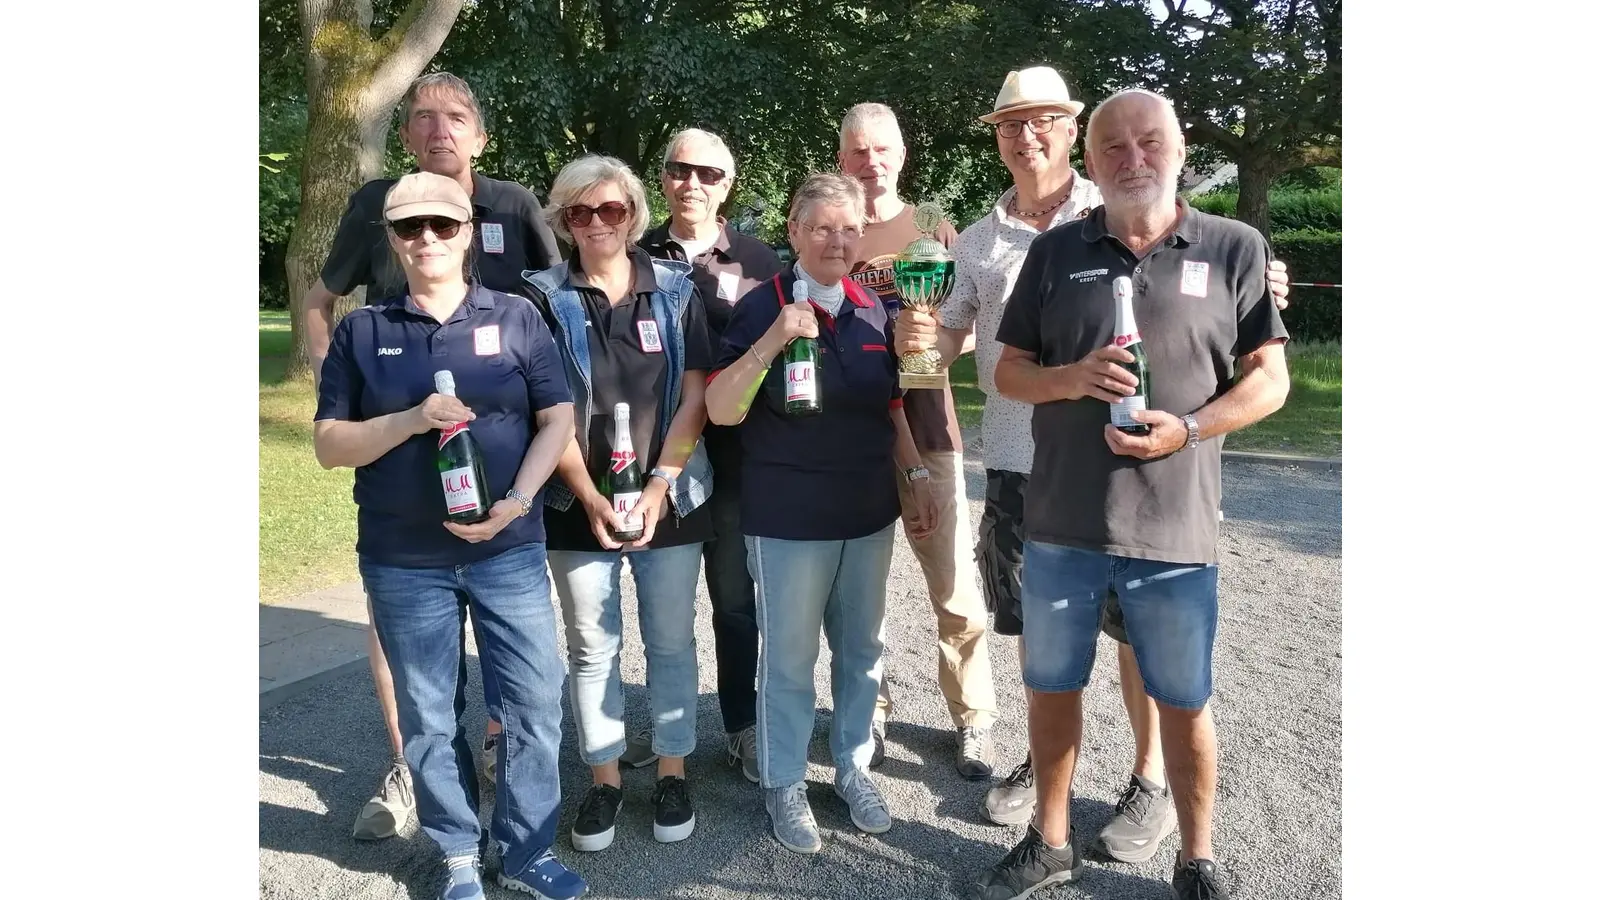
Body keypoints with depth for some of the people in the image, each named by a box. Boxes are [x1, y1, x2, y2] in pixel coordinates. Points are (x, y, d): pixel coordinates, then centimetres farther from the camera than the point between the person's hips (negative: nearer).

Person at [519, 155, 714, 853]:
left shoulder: (676, 290, 3)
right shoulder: (545, 296, 1)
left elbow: (694, 396, -2)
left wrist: (657, 485, -12)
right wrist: (590, 498, -13)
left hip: (669, 498, 1)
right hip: (579, 502, 0)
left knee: (671, 641, 9)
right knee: (591, 646, 8)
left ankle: (672, 770, 25)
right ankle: (604, 777, 25)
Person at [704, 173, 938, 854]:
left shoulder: (872, 308, 6)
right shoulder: (760, 306, -9)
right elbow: (720, 411, -15)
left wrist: (916, 475, 10)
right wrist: (771, 342, -26)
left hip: (869, 512, 5)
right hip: (788, 517, -5)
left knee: (861, 647, 16)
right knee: (789, 657, 7)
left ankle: (853, 766, 35)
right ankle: (784, 785, 25)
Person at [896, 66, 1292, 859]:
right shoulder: (978, 242, 8)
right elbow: (951, 337, 12)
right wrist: (916, 337, -11)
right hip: (1017, 463, 3)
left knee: (1141, 625, 5)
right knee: (1035, 620, 15)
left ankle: (1152, 780, 24)